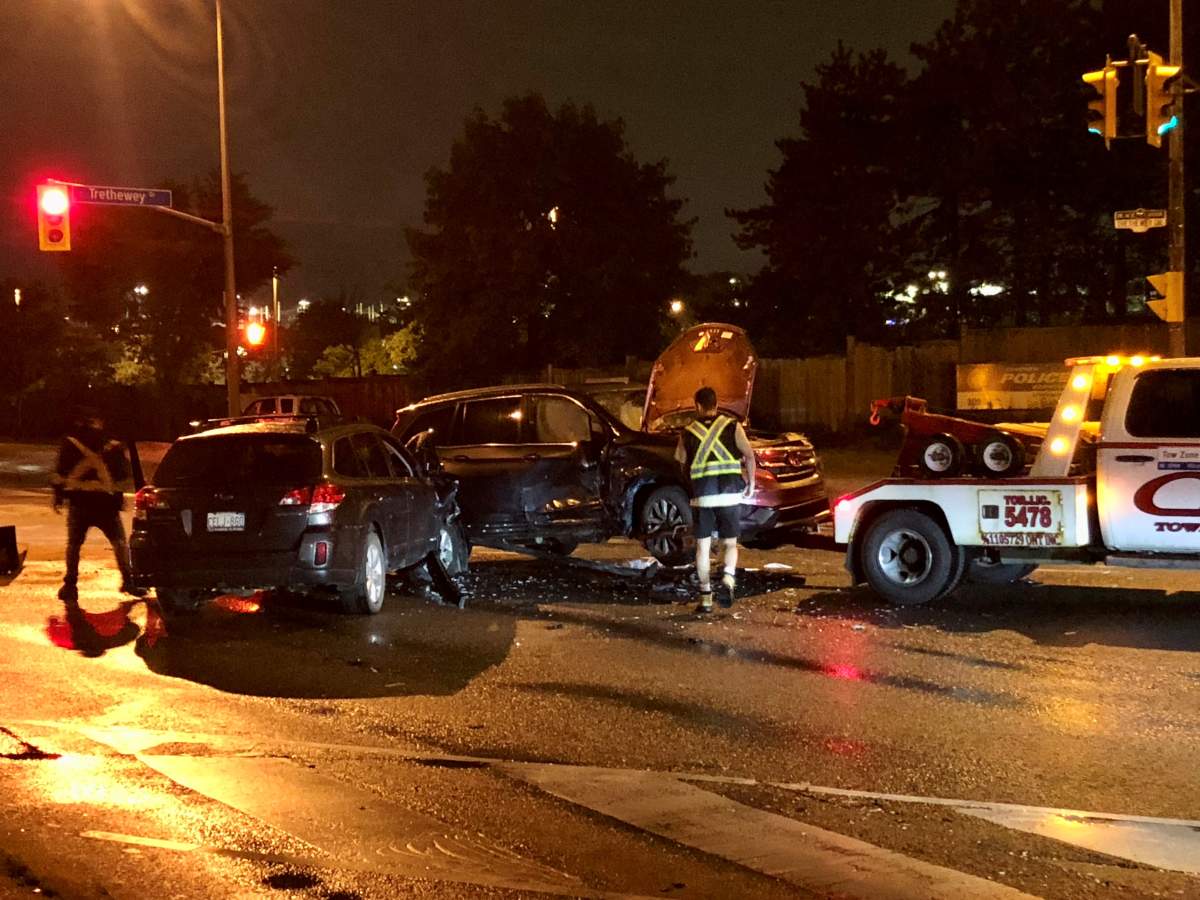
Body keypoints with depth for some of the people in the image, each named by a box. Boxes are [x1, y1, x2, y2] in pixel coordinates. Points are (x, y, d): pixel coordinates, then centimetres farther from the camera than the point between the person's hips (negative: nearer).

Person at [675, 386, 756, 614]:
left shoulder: (688, 433, 3)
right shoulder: (732, 426, 1)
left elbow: (682, 463, 9)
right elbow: (749, 456, -4)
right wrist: (750, 483, 9)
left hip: (701, 496, 0)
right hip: (729, 493, 0)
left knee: (703, 546, 9)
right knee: (730, 544, 12)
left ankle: (705, 597, 7)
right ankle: (728, 578, -16)